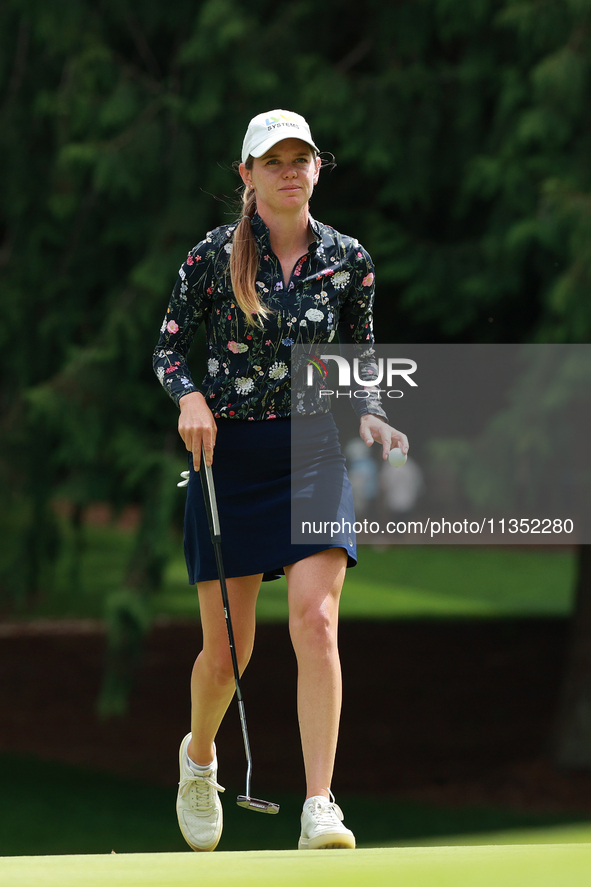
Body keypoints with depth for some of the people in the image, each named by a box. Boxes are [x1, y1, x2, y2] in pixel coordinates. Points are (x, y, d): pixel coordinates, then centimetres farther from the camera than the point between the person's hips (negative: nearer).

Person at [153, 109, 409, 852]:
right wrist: (189, 395, -17)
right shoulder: (213, 256, -3)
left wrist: (371, 417, -4)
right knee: (227, 648, 3)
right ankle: (198, 756, 36)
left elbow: (361, 358, 14)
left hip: (313, 454, 1)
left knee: (316, 623, -17)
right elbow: (167, 347, 3)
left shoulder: (347, 260, 3)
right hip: (228, 455, -1)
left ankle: (319, 810, -20)